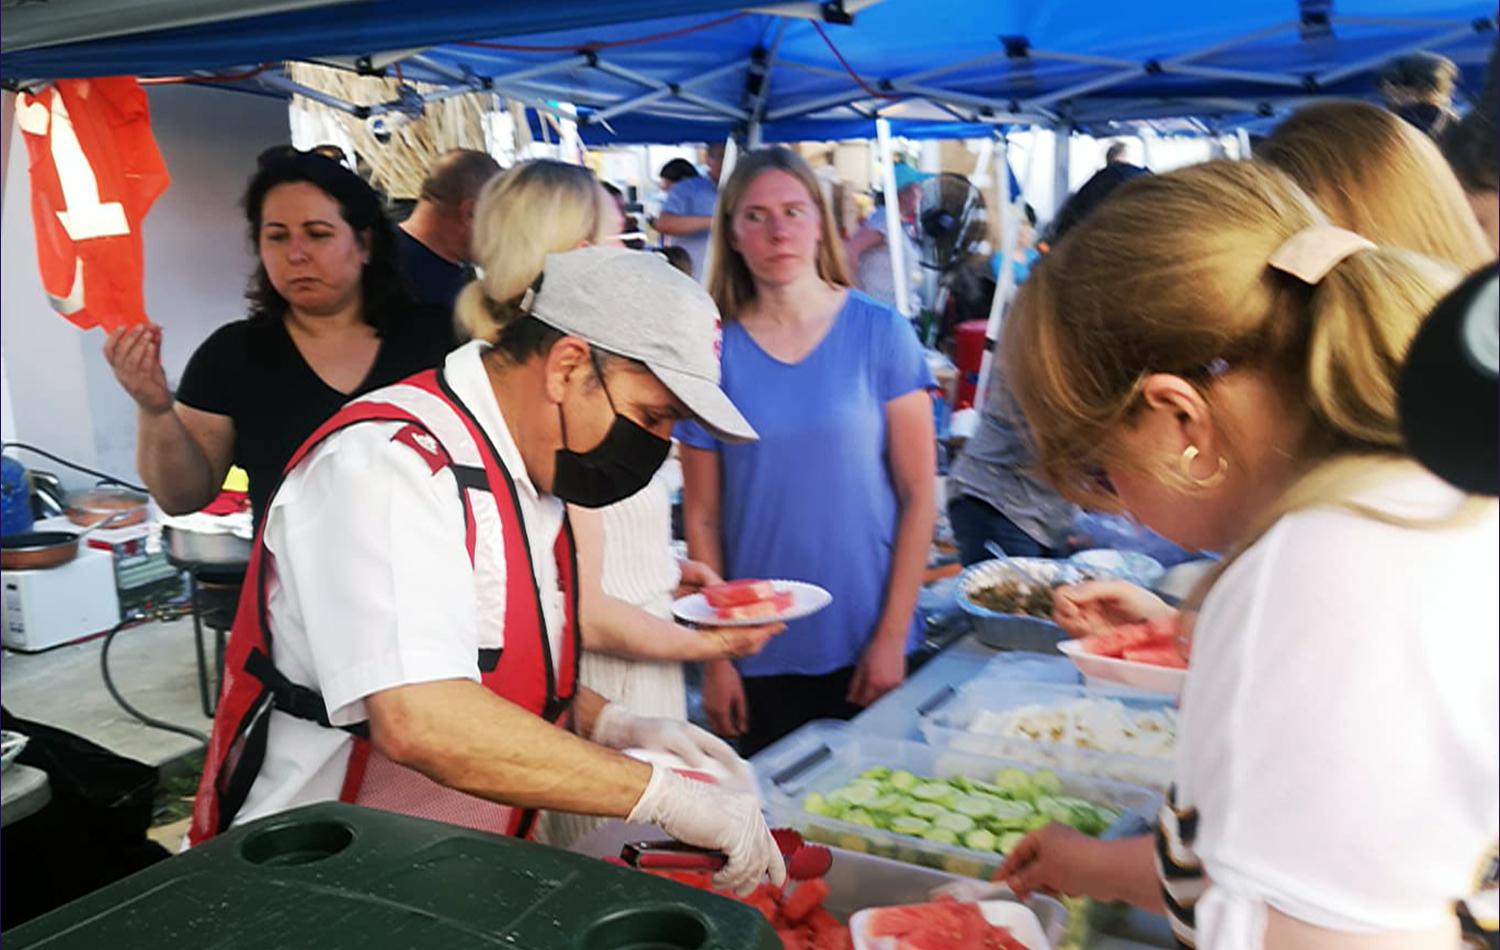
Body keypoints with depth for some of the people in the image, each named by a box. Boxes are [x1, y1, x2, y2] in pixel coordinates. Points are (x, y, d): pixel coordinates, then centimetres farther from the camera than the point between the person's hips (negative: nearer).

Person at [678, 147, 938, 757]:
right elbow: (701, 518, -1)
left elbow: (919, 494, -4)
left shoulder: (880, 333, -5)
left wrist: (893, 635, -8)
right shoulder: (714, 351, -4)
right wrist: (715, 657, -2)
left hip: (868, 647, 0)